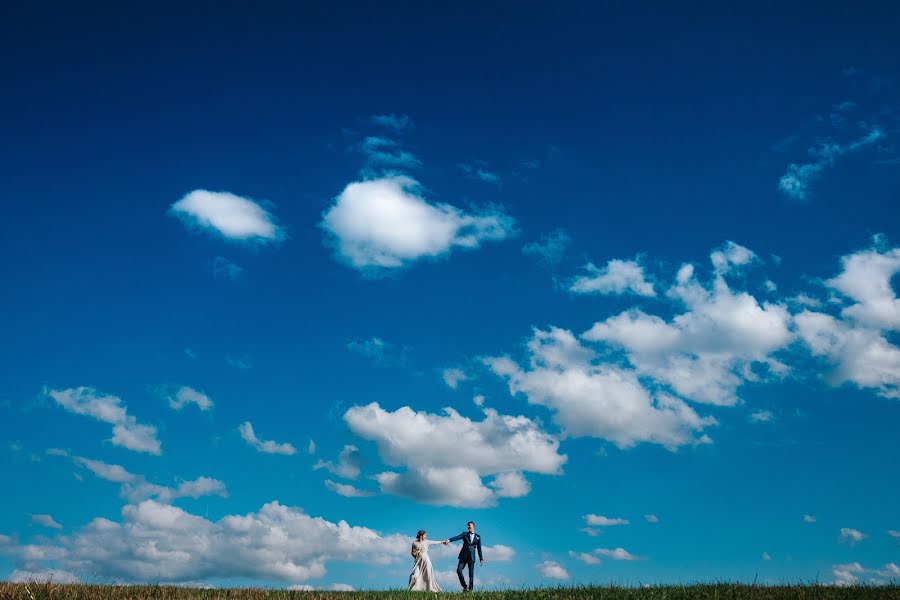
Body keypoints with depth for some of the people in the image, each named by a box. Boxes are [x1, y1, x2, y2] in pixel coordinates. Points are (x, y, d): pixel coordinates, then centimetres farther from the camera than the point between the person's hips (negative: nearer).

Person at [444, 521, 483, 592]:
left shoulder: (478, 537, 9)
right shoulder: (465, 534, 8)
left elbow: (479, 549, 10)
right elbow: (457, 537, -10)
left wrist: (481, 559, 6)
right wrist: (449, 540, -27)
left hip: (471, 557, -1)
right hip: (463, 556, 1)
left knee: (471, 573, -3)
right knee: (459, 570, -10)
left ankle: (470, 589, 6)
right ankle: (464, 587, 4)